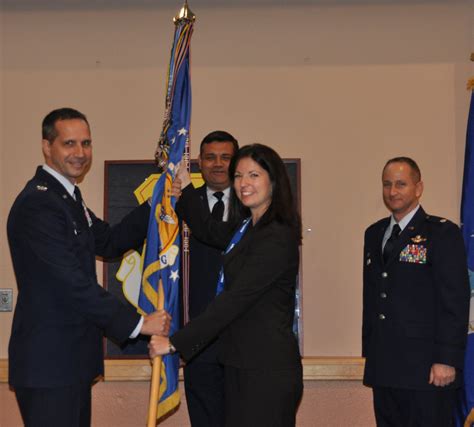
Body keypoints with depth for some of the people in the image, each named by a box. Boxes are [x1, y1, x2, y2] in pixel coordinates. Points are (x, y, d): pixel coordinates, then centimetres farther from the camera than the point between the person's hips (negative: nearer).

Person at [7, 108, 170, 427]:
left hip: (72, 359, 10)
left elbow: (109, 242, 16)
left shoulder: (68, 197, 15)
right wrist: (136, 323, -17)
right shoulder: (37, 203, -19)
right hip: (48, 363, -10)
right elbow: (74, 283, -23)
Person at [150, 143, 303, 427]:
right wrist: (183, 182, 18)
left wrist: (175, 342, -19)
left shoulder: (277, 237, -17)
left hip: (267, 369, -9)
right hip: (242, 364, 9)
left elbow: (235, 300, -21)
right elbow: (207, 230, 28)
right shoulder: (247, 229, 11)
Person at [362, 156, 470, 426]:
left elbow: (456, 301, -10)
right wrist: (369, 351, 13)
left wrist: (447, 360, -15)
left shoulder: (442, 233, -4)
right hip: (383, 368, 6)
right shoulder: (374, 234, 15)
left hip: (426, 369, -6)